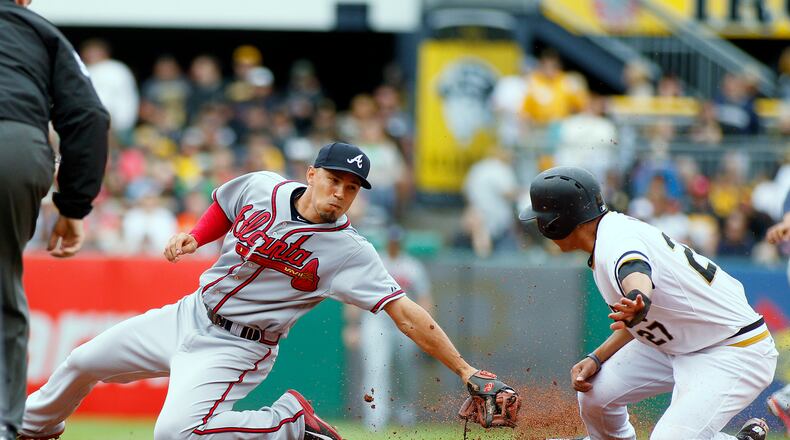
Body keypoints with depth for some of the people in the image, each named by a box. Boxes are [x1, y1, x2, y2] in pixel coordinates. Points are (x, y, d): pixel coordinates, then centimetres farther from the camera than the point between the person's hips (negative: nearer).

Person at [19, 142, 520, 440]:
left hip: (235, 347, -6)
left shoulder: (348, 252, -20)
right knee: (84, 363, 15)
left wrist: (465, 370, -35)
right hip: (189, 314, 6)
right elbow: (224, 207, 17)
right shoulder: (262, 188, -6)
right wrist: (194, 237, -3)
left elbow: (407, 313, -27)